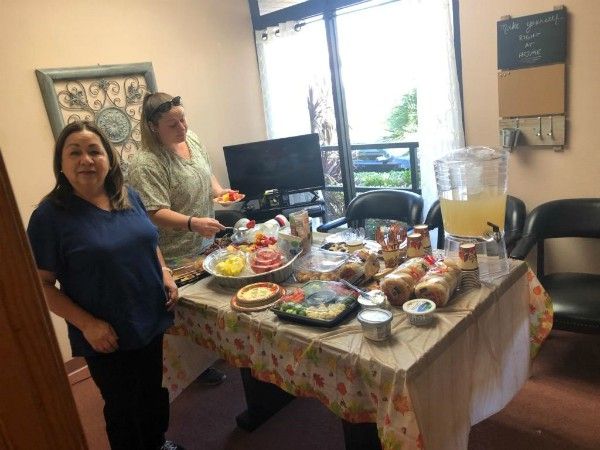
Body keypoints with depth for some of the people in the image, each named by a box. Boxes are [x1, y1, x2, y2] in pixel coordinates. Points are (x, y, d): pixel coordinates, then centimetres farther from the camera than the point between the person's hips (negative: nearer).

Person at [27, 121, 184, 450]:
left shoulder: (129, 197, 0)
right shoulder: (49, 215, -16)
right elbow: (42, 284, -13)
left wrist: (165, 274, -2)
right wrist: (87, 324, -21)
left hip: (151, 320, 6)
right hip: (107, 336, -5)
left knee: (154, 391, 25)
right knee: (122, 405, 16)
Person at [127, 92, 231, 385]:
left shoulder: (191, 139, 1)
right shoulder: (145, 164, -24)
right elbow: (156, 213, -29)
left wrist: (219, 191, -3)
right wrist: (193, 223, -42)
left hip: (206, 241, 8)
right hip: (178, 254, -7)